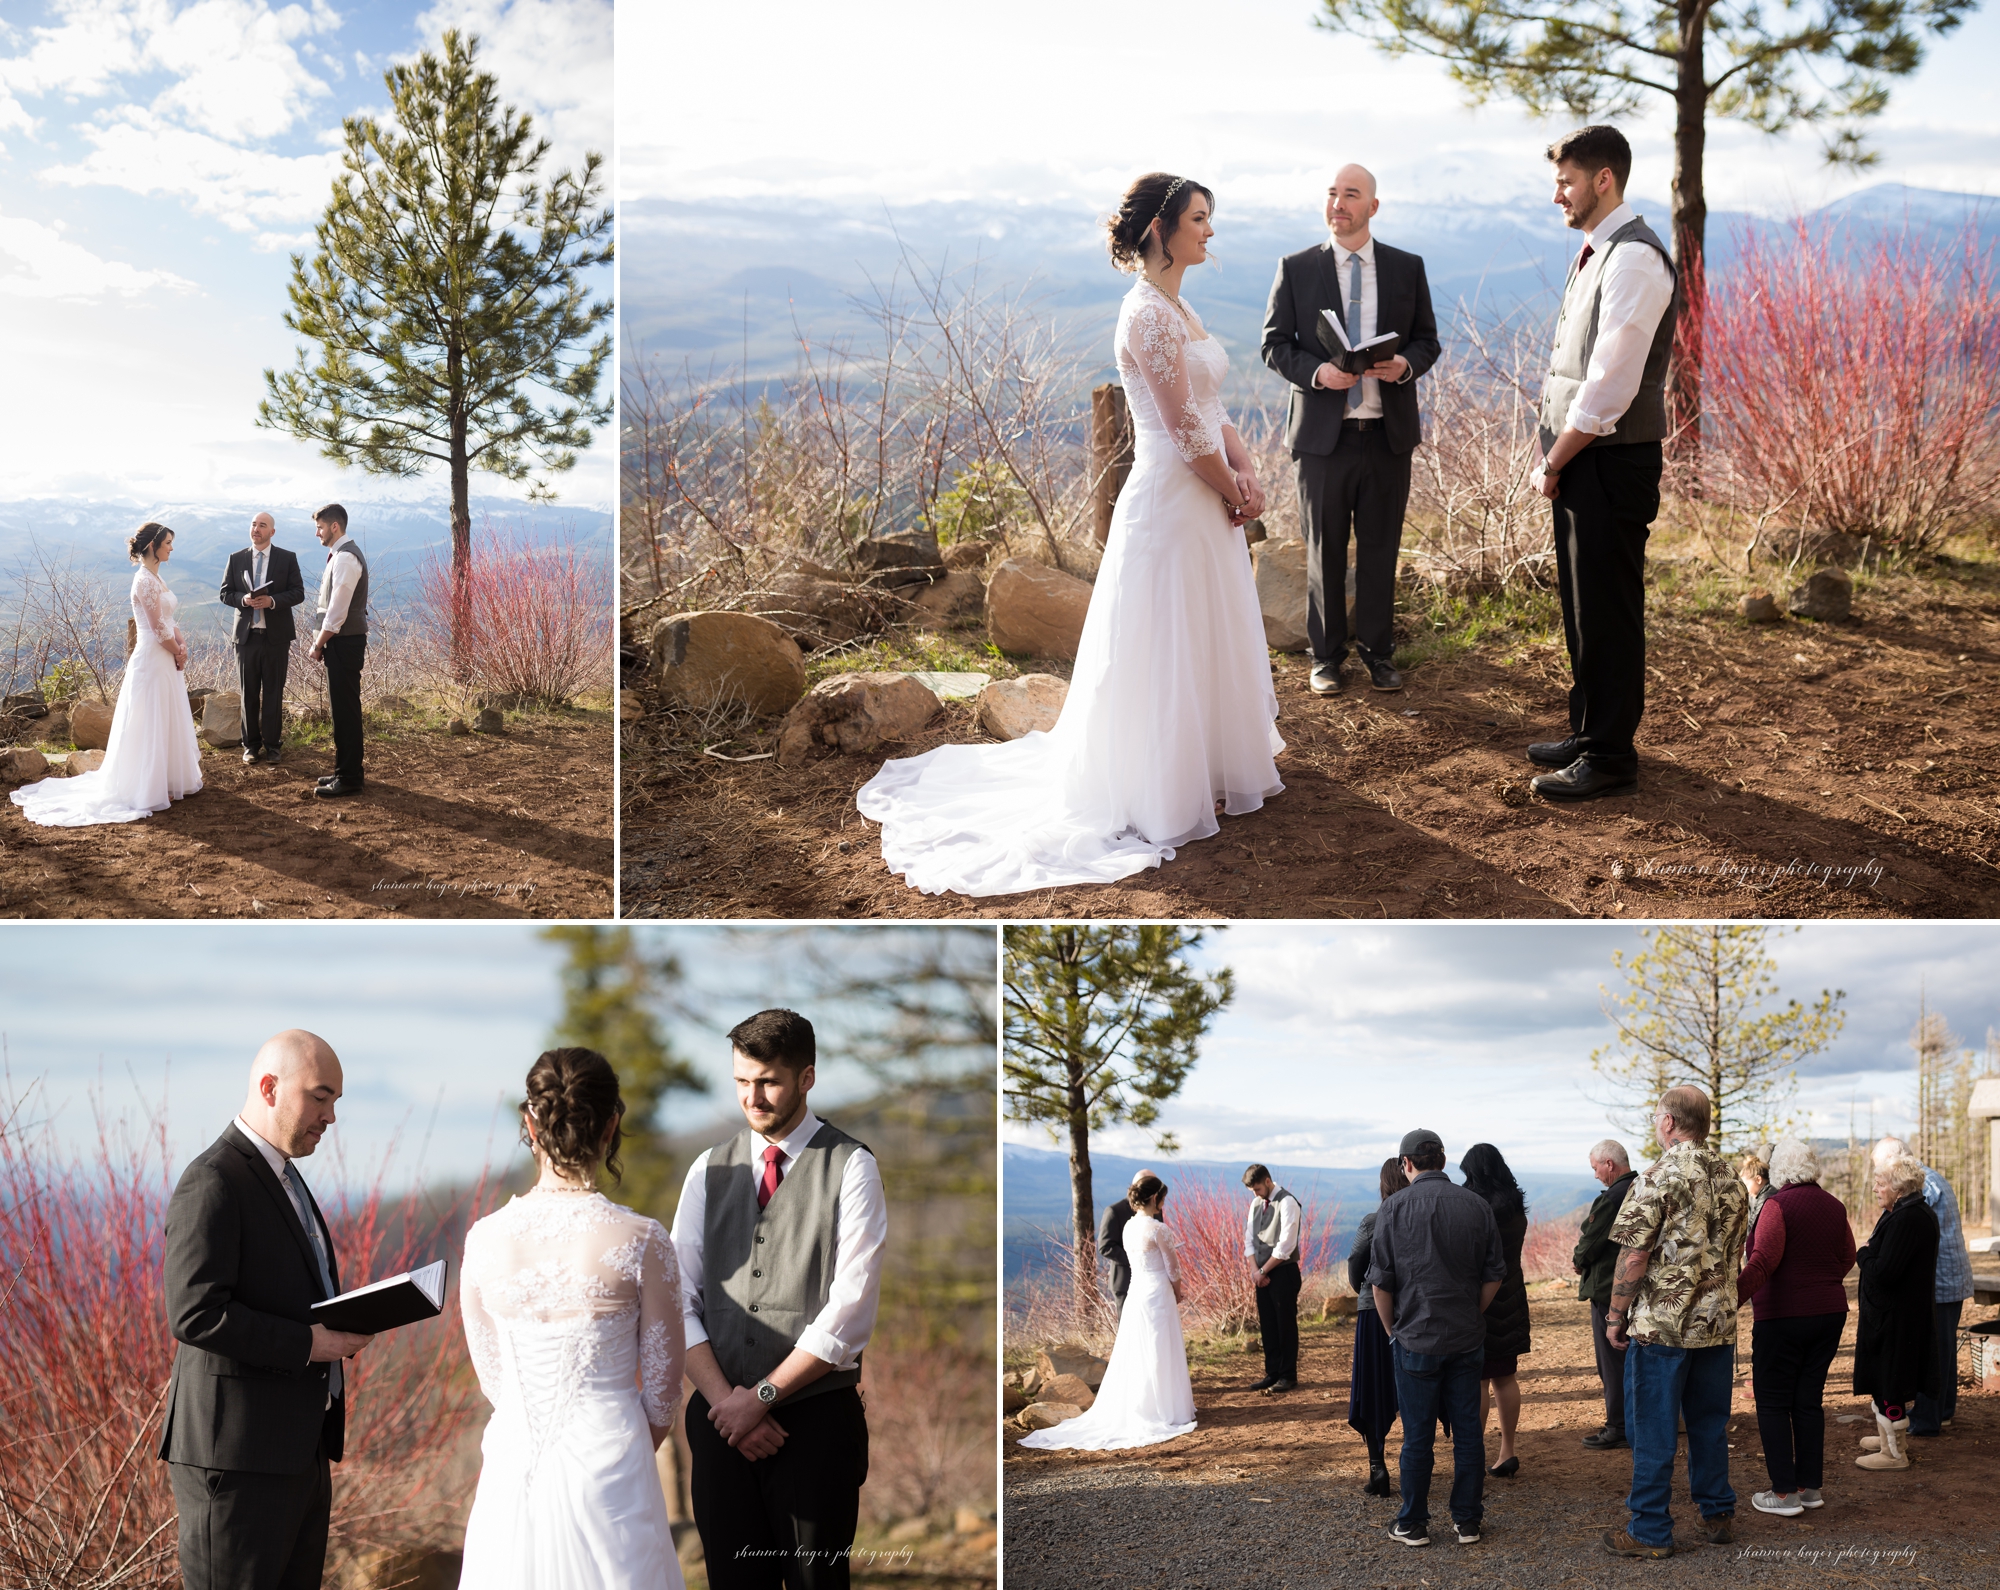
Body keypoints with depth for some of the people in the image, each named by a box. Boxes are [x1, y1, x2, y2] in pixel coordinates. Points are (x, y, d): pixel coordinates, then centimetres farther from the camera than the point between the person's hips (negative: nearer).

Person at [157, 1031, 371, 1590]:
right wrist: (310, 1344, -21)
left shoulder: (282, 1177, 18)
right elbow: (196, 1315, -23)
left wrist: (346, 1325, 8)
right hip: (238, 1455, -10)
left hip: (301, 1451, 10)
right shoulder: (212, 1183, -14)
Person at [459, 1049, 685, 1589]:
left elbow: (492, 1378, 7)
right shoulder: (640, 1241, -13)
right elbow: (661, 1390, -2)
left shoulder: (484, 1238, -4)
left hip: (512, 1466, 3)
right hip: (609, 1471, -3)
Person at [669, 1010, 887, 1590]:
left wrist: (760, 1396, -11)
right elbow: (679, 1300, 5)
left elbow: (850, 1314, -11)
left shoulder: (851, 1168, -4)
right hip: (722, 1415, 3)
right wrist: (724, 1399, -8)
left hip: (815, 1417, -3)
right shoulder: (710, 1169, 9)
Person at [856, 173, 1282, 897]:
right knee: (1170, 652, 0)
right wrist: (1233, 493, -9)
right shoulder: (1149, 314, -19)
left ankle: (1207, 767, 33)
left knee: (1206, 641, 19)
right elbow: (1185, 430, -21)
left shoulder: (1176, 309, 12)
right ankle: (1169, 792, 10)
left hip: (1206, 502, 10)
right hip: (1172, 503, -10)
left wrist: (1246, 472, -1)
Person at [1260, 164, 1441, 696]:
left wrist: (1407, 364, -14)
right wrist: (1316, 371, -18)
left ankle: (1377, 651, 22)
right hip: (1322, 433, -1)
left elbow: (1427, 339, 9)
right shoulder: (1296, 269, 1)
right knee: (1324, 550, 7)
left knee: (1381, 548, 9)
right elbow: (1275, 343, 1)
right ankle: (1326, 655, 19)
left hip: (1389, 433, 1)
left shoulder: (1407, 268, 5)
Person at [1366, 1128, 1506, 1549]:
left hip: (1416, 1339, -2)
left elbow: (1381, 1282, -6)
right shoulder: (1477, 1206, 0)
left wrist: (1393, 1330, 7)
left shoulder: (1394, 1209, -8)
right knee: (1467, 1431, 9)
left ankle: (1413, 1524, 13)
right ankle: (1468, 1520, 15)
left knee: (1417, 1435, 5)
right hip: (1467, 1340, 2)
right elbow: (1494, 1276, 5)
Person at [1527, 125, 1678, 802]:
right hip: (1577, 460, 9)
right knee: (1579, 605, 18)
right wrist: (1553, 458, 9)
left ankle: (1611, 757, 10)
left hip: (1612, 464, -9)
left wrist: (1555, 463, -14)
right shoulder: (1594, 252, 13)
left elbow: (1609, 388, -22)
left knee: (1608, 611, 0)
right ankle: (1588, 732, 31)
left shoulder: (1634, 259, -18)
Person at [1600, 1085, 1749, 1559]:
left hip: (1660, 1324, -6)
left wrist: (1616, 1315, -7)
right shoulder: (1731, 1179, 8)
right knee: (1710, 1423, 16)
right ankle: (1718, 1516, 23)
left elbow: (1634, 1257, -15)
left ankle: (1651, 1530, 5)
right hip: (1718, 1324, 6)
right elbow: (1736, 1253, 15)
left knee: (1653, 1430, 1)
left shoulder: (1659, 1177, -14)